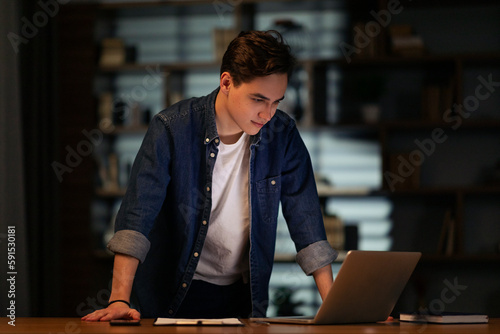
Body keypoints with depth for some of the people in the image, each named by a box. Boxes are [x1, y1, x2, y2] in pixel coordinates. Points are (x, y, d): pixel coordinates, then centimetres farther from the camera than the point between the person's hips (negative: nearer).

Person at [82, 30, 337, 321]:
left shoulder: (283, 135, -4)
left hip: (245, 295, 2)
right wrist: (119, 300, -31)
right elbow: (137, 214, -20)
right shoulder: (172, 129, -14)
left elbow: (306, 219, -3)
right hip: (173, 296, -2)